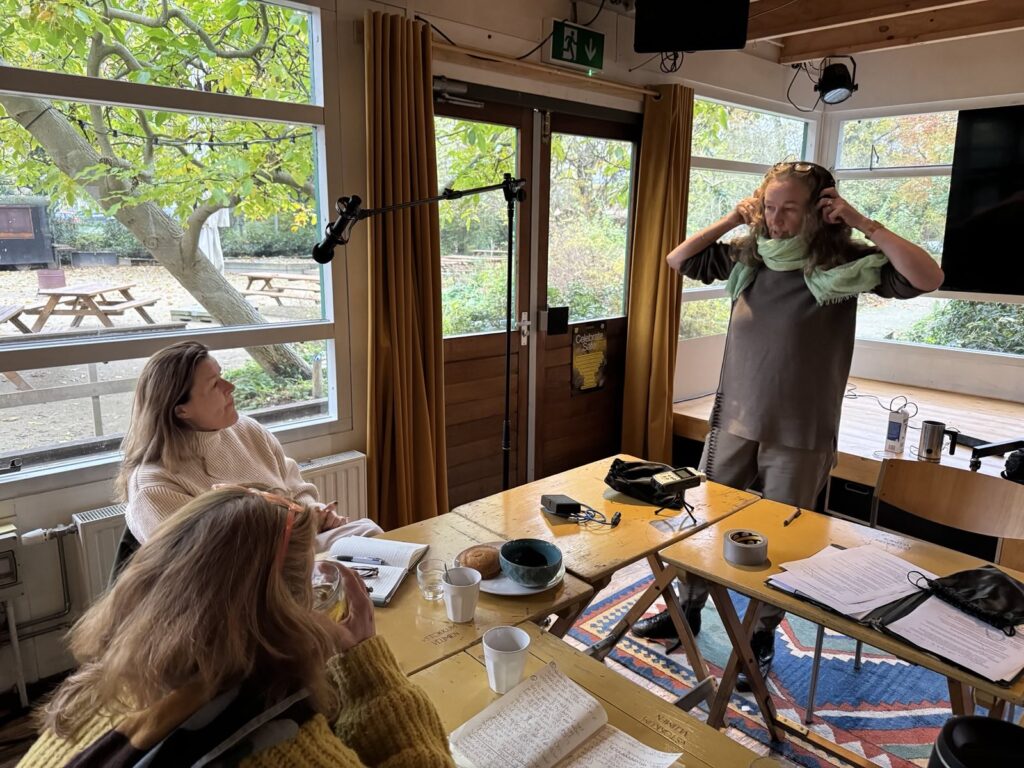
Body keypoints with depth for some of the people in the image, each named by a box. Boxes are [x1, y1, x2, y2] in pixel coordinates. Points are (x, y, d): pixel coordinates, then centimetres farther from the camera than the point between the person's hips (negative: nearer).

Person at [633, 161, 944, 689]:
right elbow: (677, 261, 5)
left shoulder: (844, 263, -7)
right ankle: (687, 611, 33)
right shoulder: (747, 254, 3)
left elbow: (927, 279, -18)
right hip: (734, 421, 4)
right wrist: (732, 220, -3)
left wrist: (864, 225, -18)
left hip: (800, 436, -3)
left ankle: (762, 636, 30)